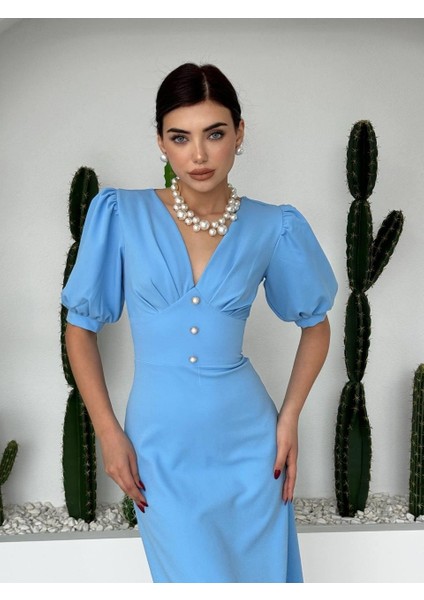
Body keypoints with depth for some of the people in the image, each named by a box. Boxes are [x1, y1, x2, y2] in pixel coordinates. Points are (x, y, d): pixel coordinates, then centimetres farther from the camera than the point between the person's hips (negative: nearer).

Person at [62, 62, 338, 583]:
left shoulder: (271, 227, -3)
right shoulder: (122, 215, -6)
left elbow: (315, 324, 9)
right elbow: (80, 327, 0)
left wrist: (289, 417, 0)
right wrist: (108, 431, -6)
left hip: (248, 442, 2)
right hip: (160, 448, -1)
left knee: (260, 573, 16)